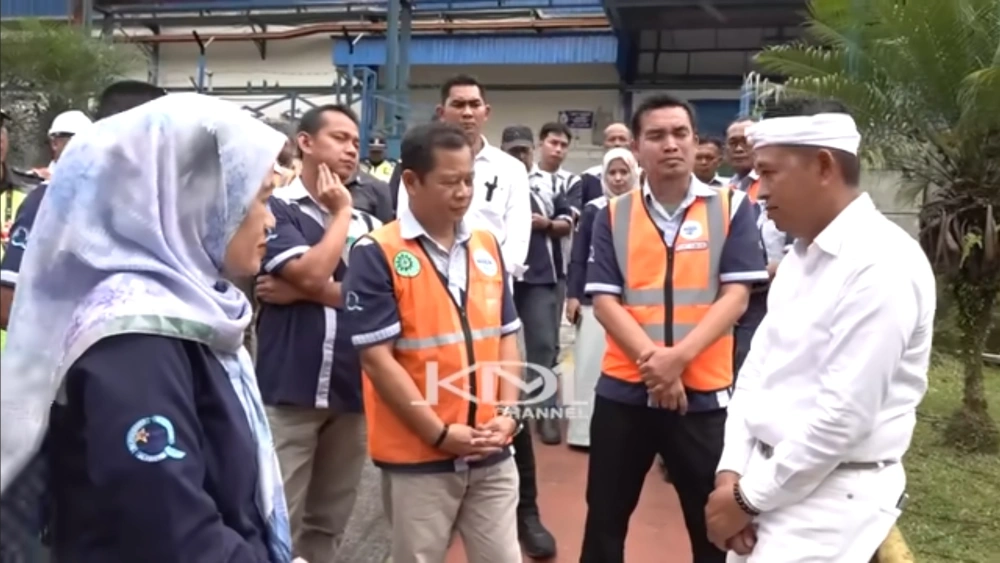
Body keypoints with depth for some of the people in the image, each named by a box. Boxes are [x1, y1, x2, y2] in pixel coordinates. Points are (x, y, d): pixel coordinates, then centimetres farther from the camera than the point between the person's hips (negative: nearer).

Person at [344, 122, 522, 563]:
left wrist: (507, 414, -2)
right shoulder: (376, 254, -11)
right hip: (418, 456, -4)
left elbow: (506, 337, 10)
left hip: (492, 455, 5)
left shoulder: (487, 246, 7)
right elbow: (377, 358, -14)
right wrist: (440, 433, -14)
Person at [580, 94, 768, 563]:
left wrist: (679, 357, -18)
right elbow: (604, 301, -3)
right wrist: (651, 358, -17)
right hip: (623, 389, 1)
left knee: (714, 522, 12)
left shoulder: (731, 207, 1)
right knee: (605, 517, 14)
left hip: (704, 391, -1)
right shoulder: (613, 216, 3)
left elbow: (735, 296, -6)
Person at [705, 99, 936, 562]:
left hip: (830, 499, -7)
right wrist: (732, 472, -1)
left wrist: (748, 498, -13)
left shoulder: (883, 265, -19)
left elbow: (844, 413, -22)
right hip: (768, 481, 8)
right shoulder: (800, 256, 9)